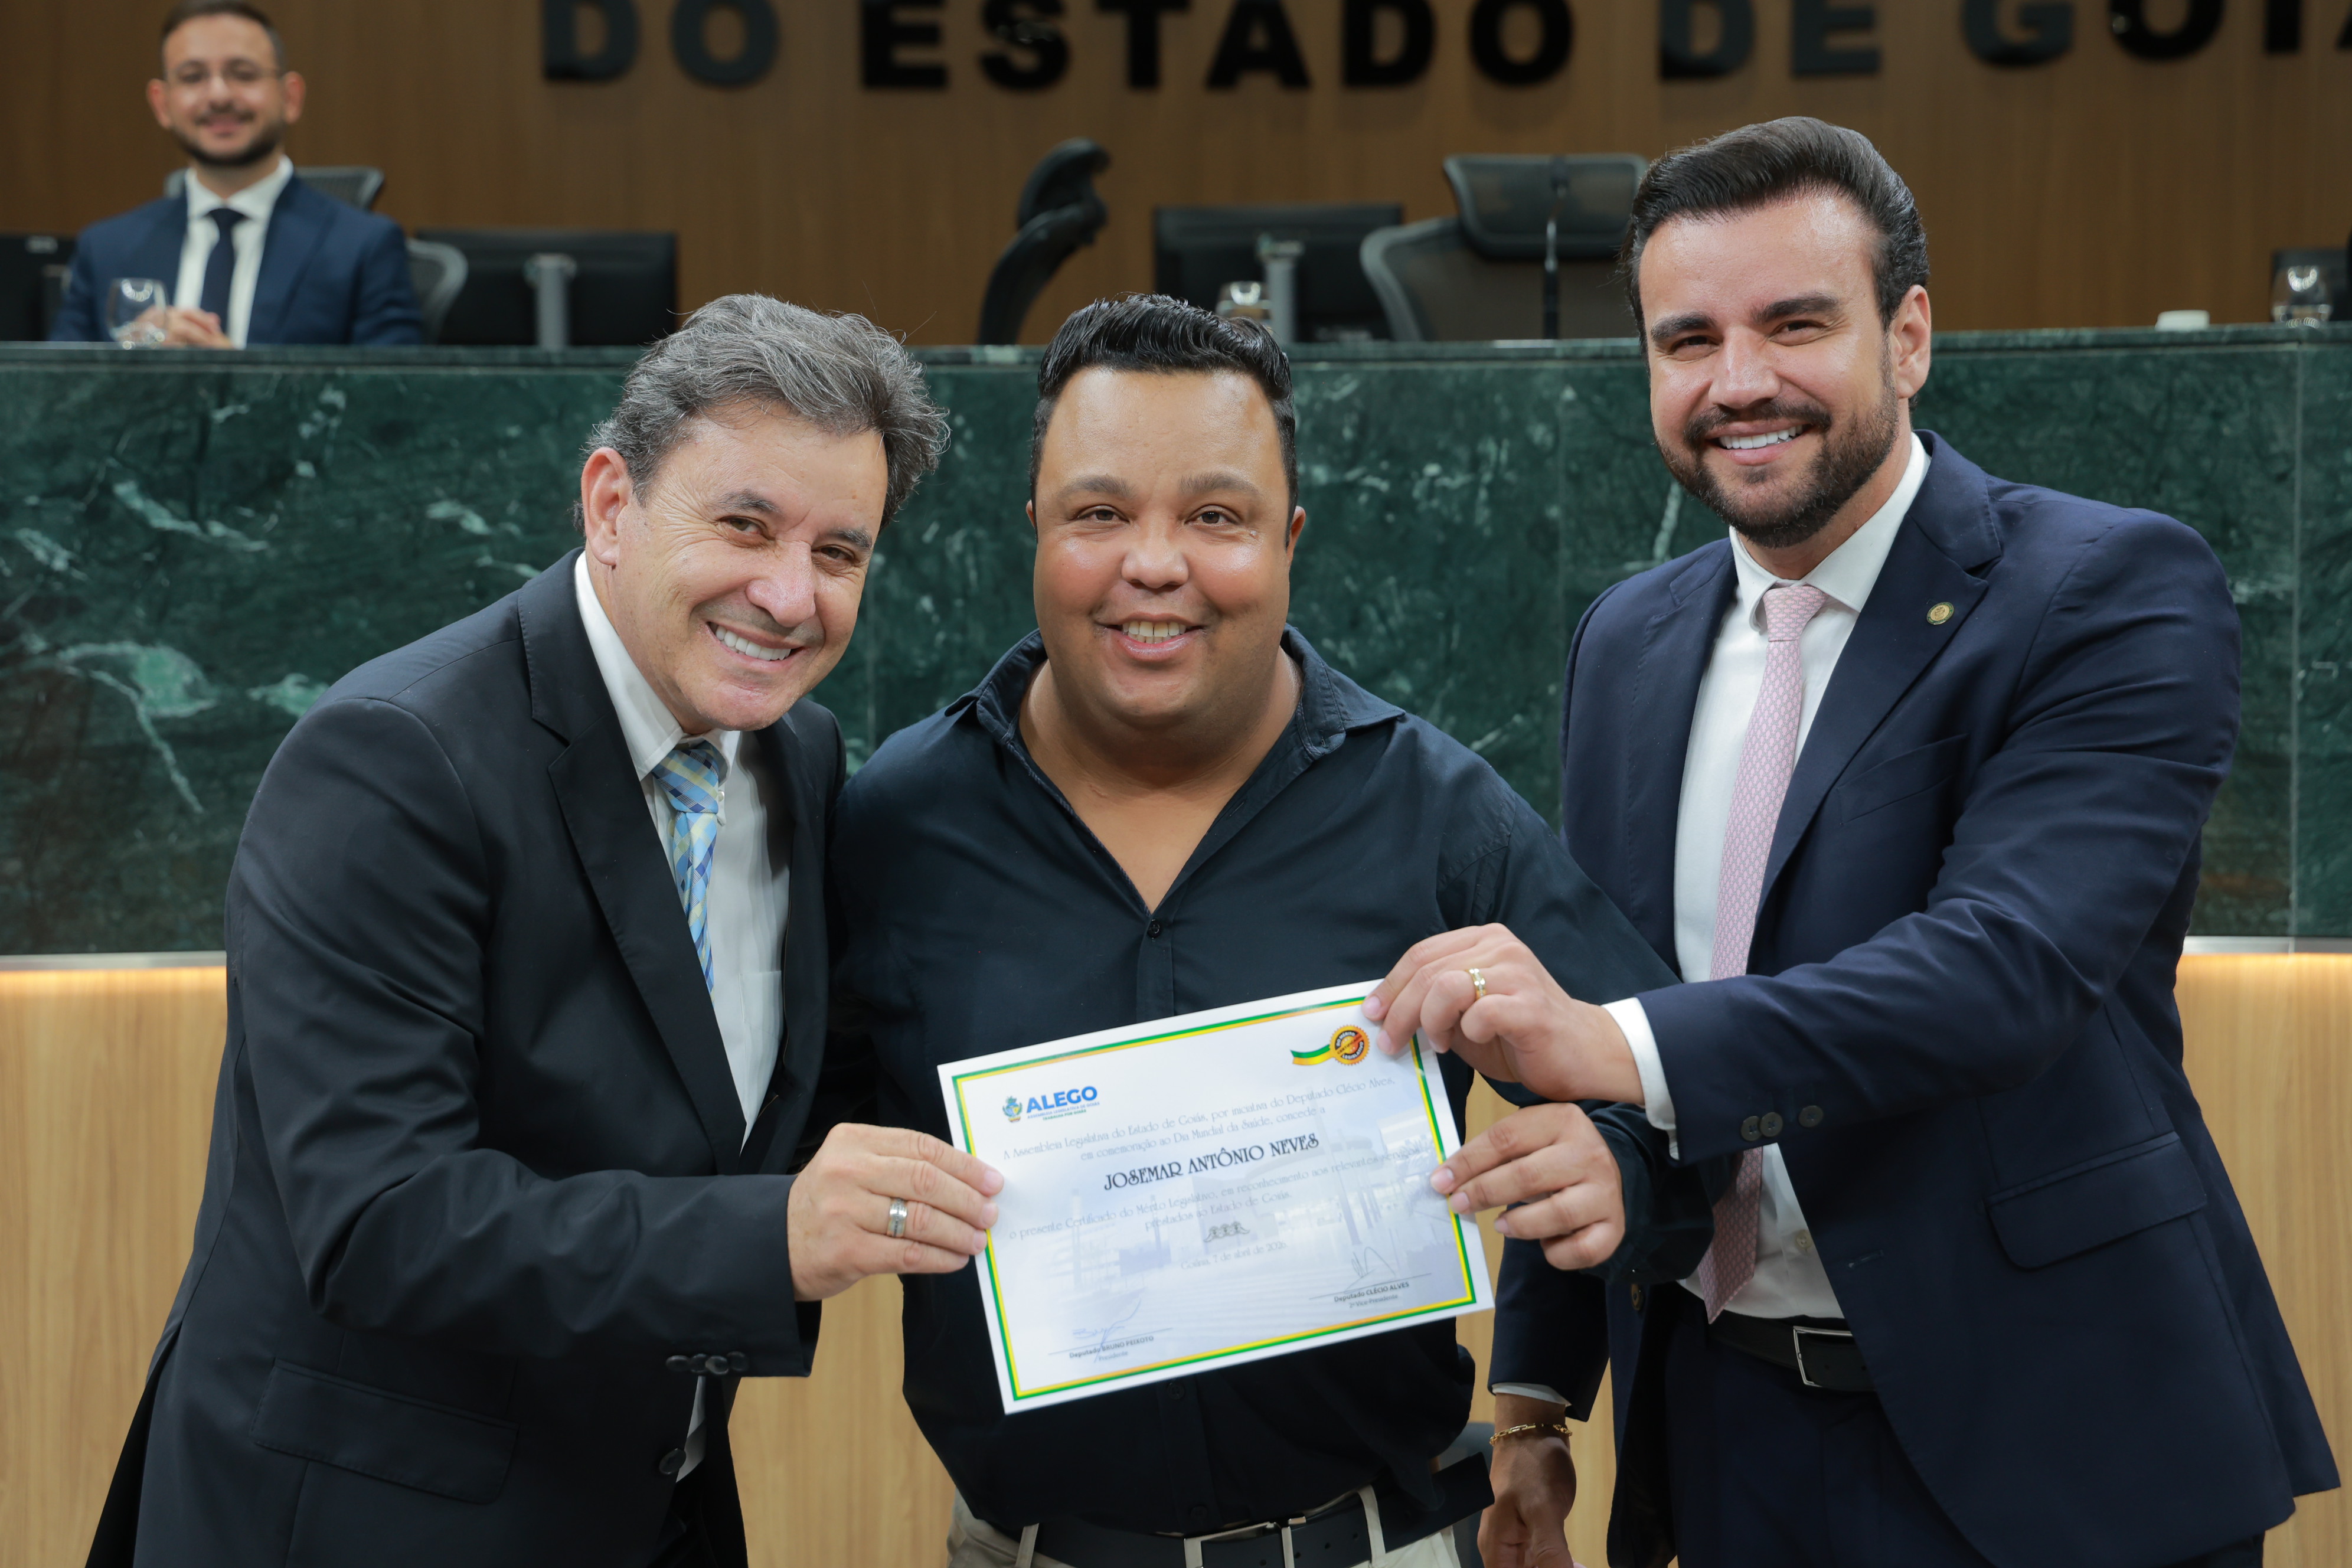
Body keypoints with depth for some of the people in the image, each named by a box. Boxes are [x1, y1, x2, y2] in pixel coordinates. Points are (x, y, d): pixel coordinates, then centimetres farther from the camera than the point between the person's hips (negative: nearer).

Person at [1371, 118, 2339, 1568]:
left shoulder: (2118, 594, -12)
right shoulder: (1629, 643, 8)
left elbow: (2014, 960, -27)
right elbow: (1579, 1049, 12)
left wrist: (1629, 1048, -38)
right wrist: (1535, 1392, 7)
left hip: (2040, 1445, -5)